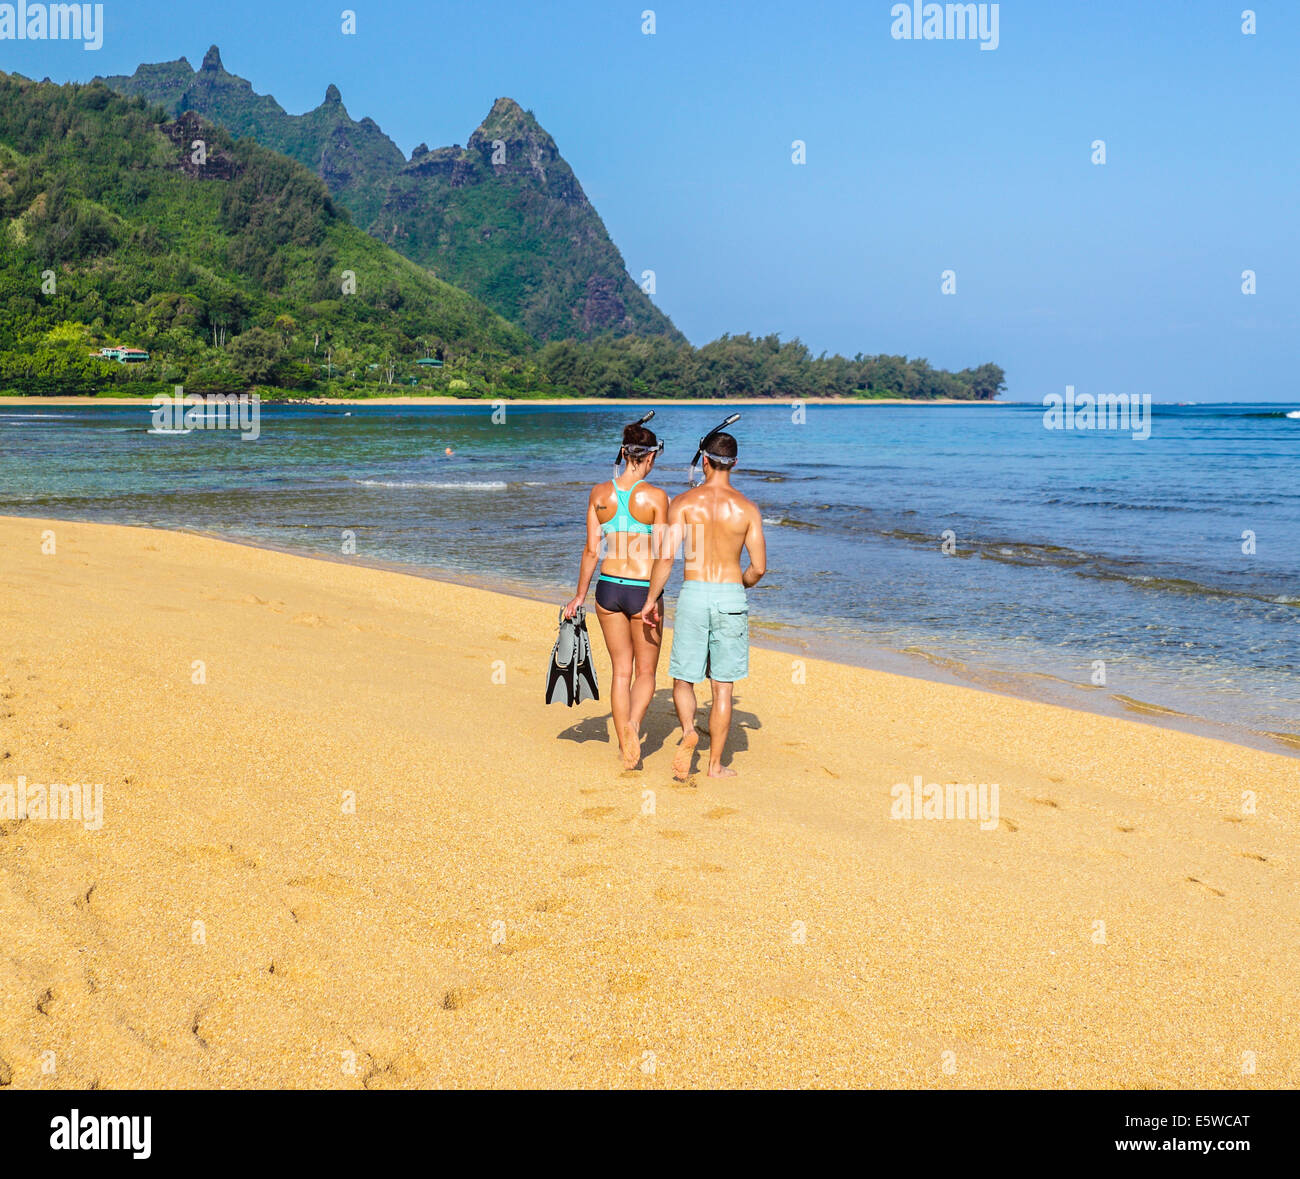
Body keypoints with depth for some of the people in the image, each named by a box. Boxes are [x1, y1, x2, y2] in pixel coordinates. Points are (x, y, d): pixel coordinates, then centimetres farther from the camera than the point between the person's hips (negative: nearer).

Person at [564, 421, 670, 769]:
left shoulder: (600, 493, 0)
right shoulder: (655, 496, -9)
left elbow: (592, 550, 3)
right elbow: (659, 554, -10)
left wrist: (580, 596, 12)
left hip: (608, 587, 3)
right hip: (643, 590, -3)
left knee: (621, 671, 15)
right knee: (646, 672, 12)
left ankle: (626, 753, 15)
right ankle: (633, 723, -17)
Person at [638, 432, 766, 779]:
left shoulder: (684, 503, -3)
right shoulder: (747, 508, -1)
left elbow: (666, 556, -10)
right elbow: (758, 567, -1)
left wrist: (651, 599, 1)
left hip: (693, 594, -1)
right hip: (731, 596, 1)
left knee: (683, 679, 12)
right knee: (722, 688, 9)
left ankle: (688, 730, -16)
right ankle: (715, 764, 13)